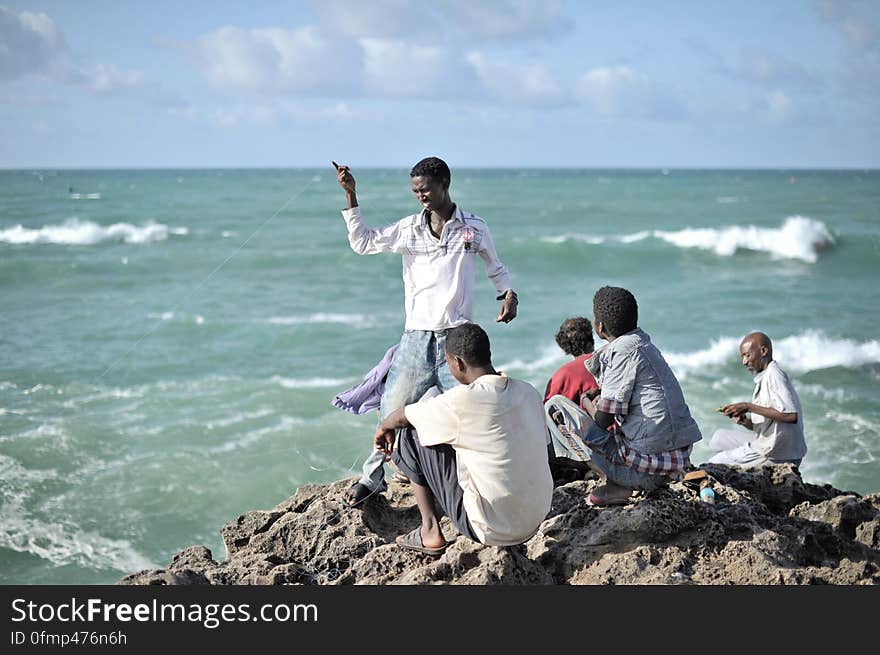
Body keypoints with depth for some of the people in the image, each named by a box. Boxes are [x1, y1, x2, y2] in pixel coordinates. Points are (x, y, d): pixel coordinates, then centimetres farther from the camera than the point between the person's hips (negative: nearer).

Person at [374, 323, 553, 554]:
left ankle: (430, 532, 12)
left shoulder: (463, 400, -17)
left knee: (410, 437, 4)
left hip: (491, 530, -7)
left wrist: (384, 427, 26)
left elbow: (402, 416, 0)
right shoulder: (529, 392, 1)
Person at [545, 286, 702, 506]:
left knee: (555, 405, 1)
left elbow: (602, 420, -12)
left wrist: (587, 402, 7)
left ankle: (617, 484, -4)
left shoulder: (624, 350, -13)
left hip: (646, 467, -9)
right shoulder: (643, 342, 14)